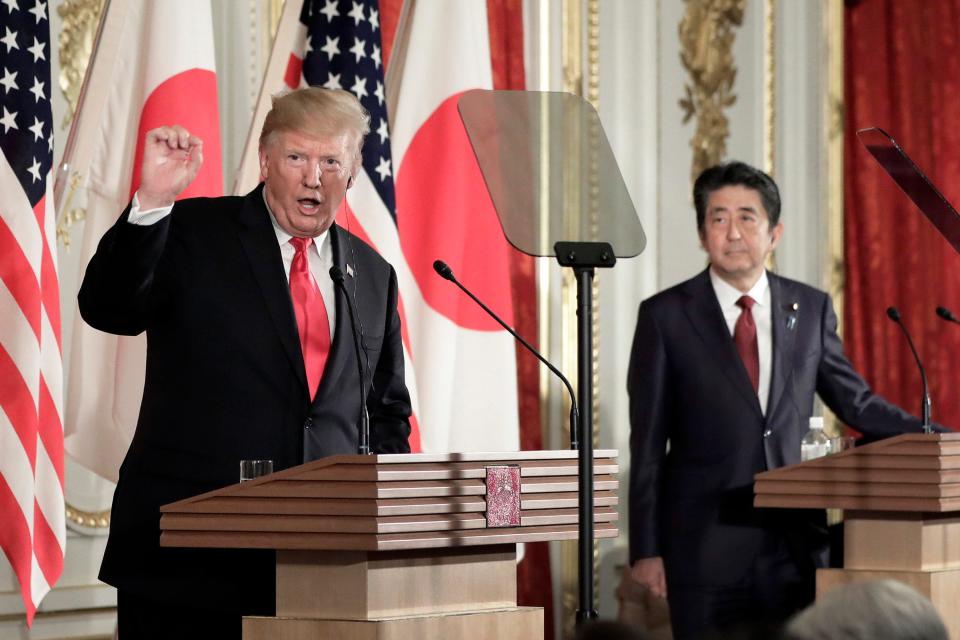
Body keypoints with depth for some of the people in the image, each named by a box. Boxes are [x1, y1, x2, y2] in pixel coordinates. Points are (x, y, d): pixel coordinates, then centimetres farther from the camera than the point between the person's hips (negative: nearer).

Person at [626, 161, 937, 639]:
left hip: (795, 541, 2)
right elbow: (647, 442, 1)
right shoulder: (665, 316, 1)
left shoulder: (810, 308, 9)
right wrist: (646, 548, -2)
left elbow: (855, 402, 16)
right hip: (706, 544, -2)